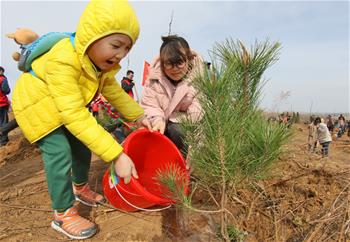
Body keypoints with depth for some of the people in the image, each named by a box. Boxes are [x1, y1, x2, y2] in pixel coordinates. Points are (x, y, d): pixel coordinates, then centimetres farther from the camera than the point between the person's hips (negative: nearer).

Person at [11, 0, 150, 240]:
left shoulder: (102, 60, -15)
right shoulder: (63, 61, -42)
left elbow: (114, 92, 1)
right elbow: (75, 116, -47)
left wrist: (139, 116, -7)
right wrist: (117, 155, -50)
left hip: (67, 106, 8)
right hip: (36, 104, -7)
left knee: (82, 146, 11)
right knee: (60, 153, -18)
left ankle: (80, 188, 35)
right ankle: (63, 214, -1)